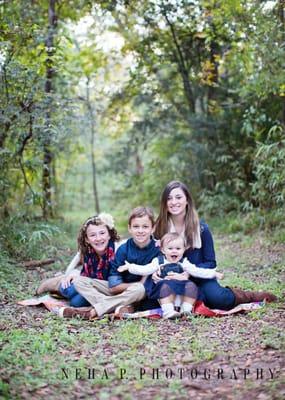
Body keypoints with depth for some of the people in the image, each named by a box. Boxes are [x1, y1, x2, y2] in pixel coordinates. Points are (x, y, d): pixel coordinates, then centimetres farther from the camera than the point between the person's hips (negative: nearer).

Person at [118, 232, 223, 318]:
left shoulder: (184, 263, 13)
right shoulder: (159, 262, 8)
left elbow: (197, 271, 10)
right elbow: (144, 270, 3)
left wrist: (214, 273, 3)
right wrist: (129, 267, -7)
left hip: (182, 294, 2)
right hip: (164, 294, -2)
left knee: (191, 285, -23)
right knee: (166, 286, -33)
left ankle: (186, 309, -18)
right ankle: (168, 311, -36)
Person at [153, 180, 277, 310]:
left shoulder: (201, 228, -4)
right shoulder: (159, 228, -1)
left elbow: (210, 262, -3)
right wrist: (155, 271, -18)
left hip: (200, 278, 0)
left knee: (219, 299, -30)